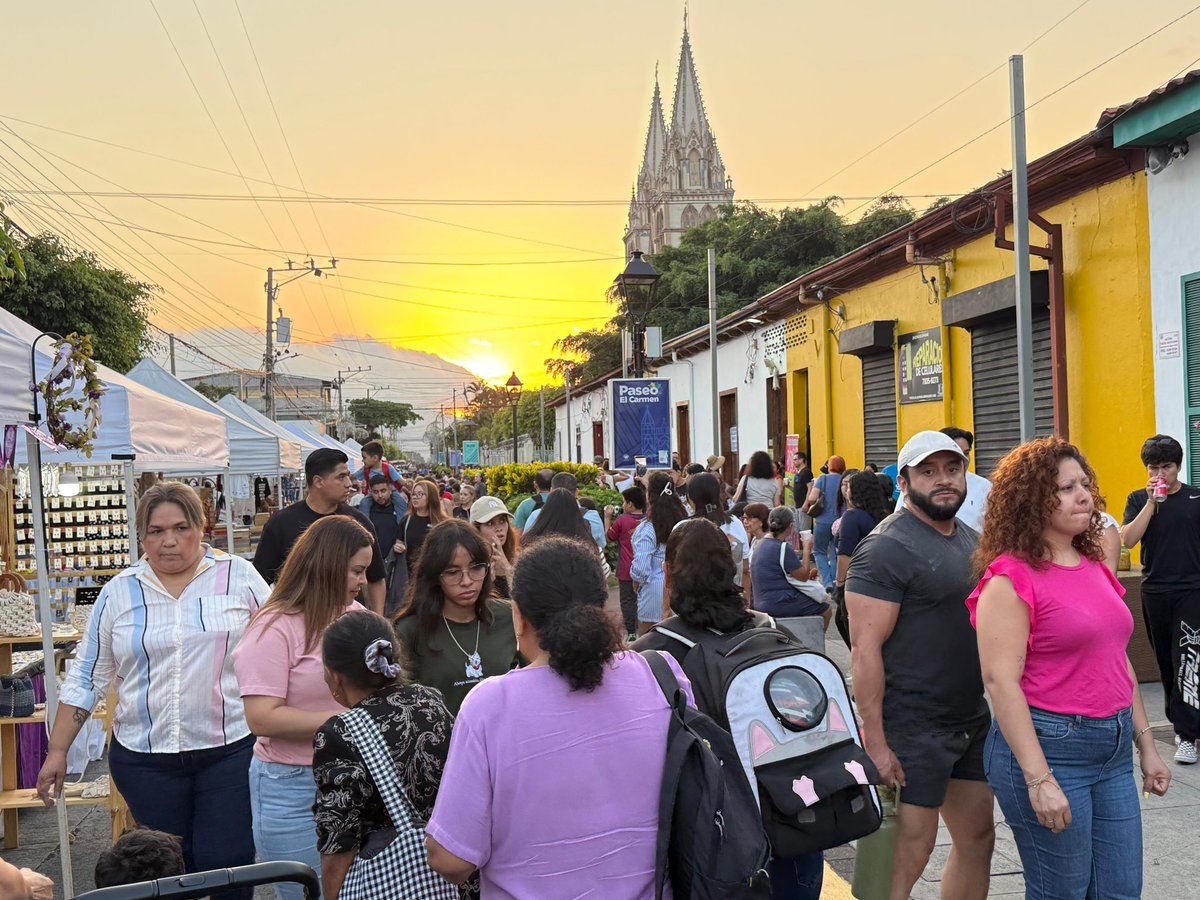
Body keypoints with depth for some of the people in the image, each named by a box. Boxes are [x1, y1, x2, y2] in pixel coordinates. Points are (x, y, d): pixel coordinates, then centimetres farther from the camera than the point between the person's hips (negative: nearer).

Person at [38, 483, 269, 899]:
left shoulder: (239, 577, -1)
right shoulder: (119, 592, 4)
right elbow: (87, 679, 10)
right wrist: (57, 752, 7)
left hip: (231, 750, -2)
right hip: (145, 757, 2)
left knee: (227, 865, -2)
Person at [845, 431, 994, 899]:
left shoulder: (972, 540, 12)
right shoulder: (887, 549, -15)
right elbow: (865, 648, -20)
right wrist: (875, 743, -23)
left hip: (972, 720, 9)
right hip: (912, 728, -8)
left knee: (978, 838, 16)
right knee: (908, 855, -3)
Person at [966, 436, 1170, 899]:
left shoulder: (1094, 567, 11)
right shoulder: (1011, 578, -13)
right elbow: (1001, 681, -18)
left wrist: (1146, 745, 18)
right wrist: (1039, 779, -21)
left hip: (1113, 750, 8)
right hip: (1047, 747, -7)